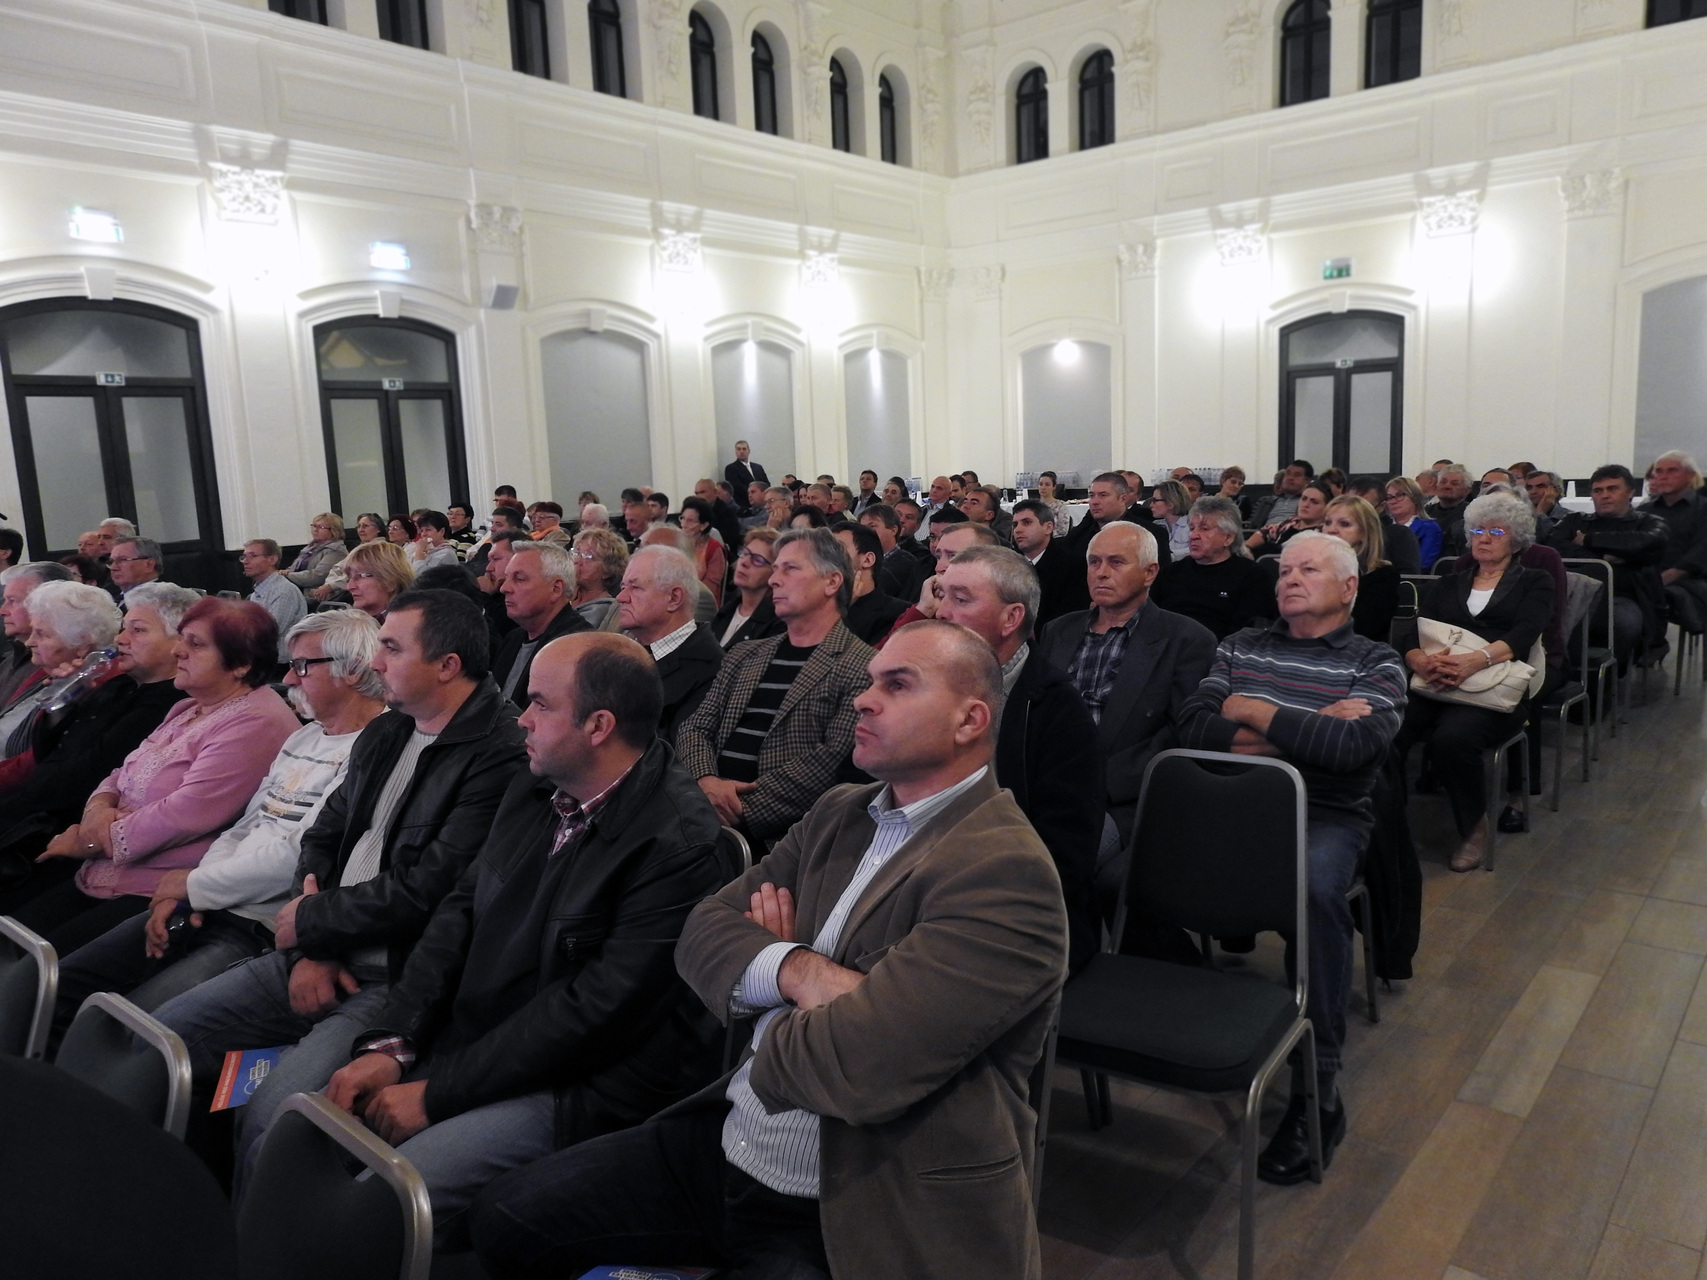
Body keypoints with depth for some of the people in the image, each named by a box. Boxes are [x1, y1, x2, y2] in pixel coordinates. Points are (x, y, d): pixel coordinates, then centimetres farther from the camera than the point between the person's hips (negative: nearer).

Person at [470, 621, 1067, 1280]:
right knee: (504, 1215, 8)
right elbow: (704, 930, 2)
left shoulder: (1006, 871, -21)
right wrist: (796, 969, -18)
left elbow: (855, 1066, -28)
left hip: (859, 1221, -7)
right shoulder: (838, 813, 8)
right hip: (727, 1148, 7)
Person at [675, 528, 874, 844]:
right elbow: (695, 726, 15)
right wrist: (706, 779, -8)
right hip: (710, 811, 6)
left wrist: (742, 810, -15)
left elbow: (833, 759, -11)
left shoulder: (861, 666, -2)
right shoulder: (744, 656, 21)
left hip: (772, 832, -6)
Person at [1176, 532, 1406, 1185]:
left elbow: (1355, 746, -12)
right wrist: (1304, 731, -7)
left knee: (1317, 888, -36)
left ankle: (1318, 1088, -22)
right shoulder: (1241, 647, 17)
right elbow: (1194, 723, 1)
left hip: (1326, 814, -2)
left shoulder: (1375, 663, 8)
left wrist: (1257, 715, -4)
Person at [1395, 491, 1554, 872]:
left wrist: (1476, 660, -24)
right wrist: (1423, 661, -16)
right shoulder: (1446, 585, 25)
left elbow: (1523, 634, -3)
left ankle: (1474, 827, -12)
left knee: (1452, 736, -36)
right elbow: (1412, 638, 10)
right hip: (1433, 685, 3)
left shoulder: (1534, 582, 18)